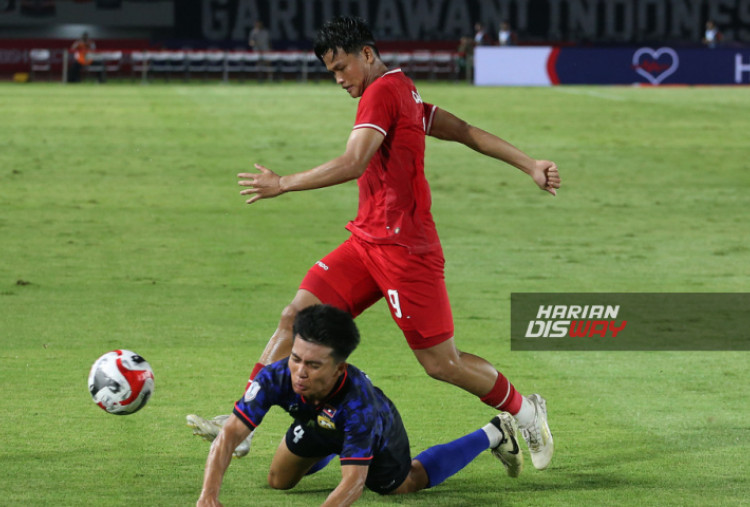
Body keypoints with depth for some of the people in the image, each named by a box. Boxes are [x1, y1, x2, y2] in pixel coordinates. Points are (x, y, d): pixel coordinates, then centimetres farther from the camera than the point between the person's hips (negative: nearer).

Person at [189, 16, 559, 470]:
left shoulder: (382, 92, -15)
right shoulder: (403, 92, 14)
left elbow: (354, 163, -26)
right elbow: (468, 133, 16)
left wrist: (283, 184, -20)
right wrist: (531, 165, 18)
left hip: (404, 248, -10)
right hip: (368, 241, 10)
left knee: (441, 362, -1)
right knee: (297, 315, -2)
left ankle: (526, 412, 21)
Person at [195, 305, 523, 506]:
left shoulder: (358, 401, -50)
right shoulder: (277, 378, -42)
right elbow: (229, 435, -44)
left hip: (378, 431, -3)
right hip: (317, 422, 3)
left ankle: (493, 434, 41)